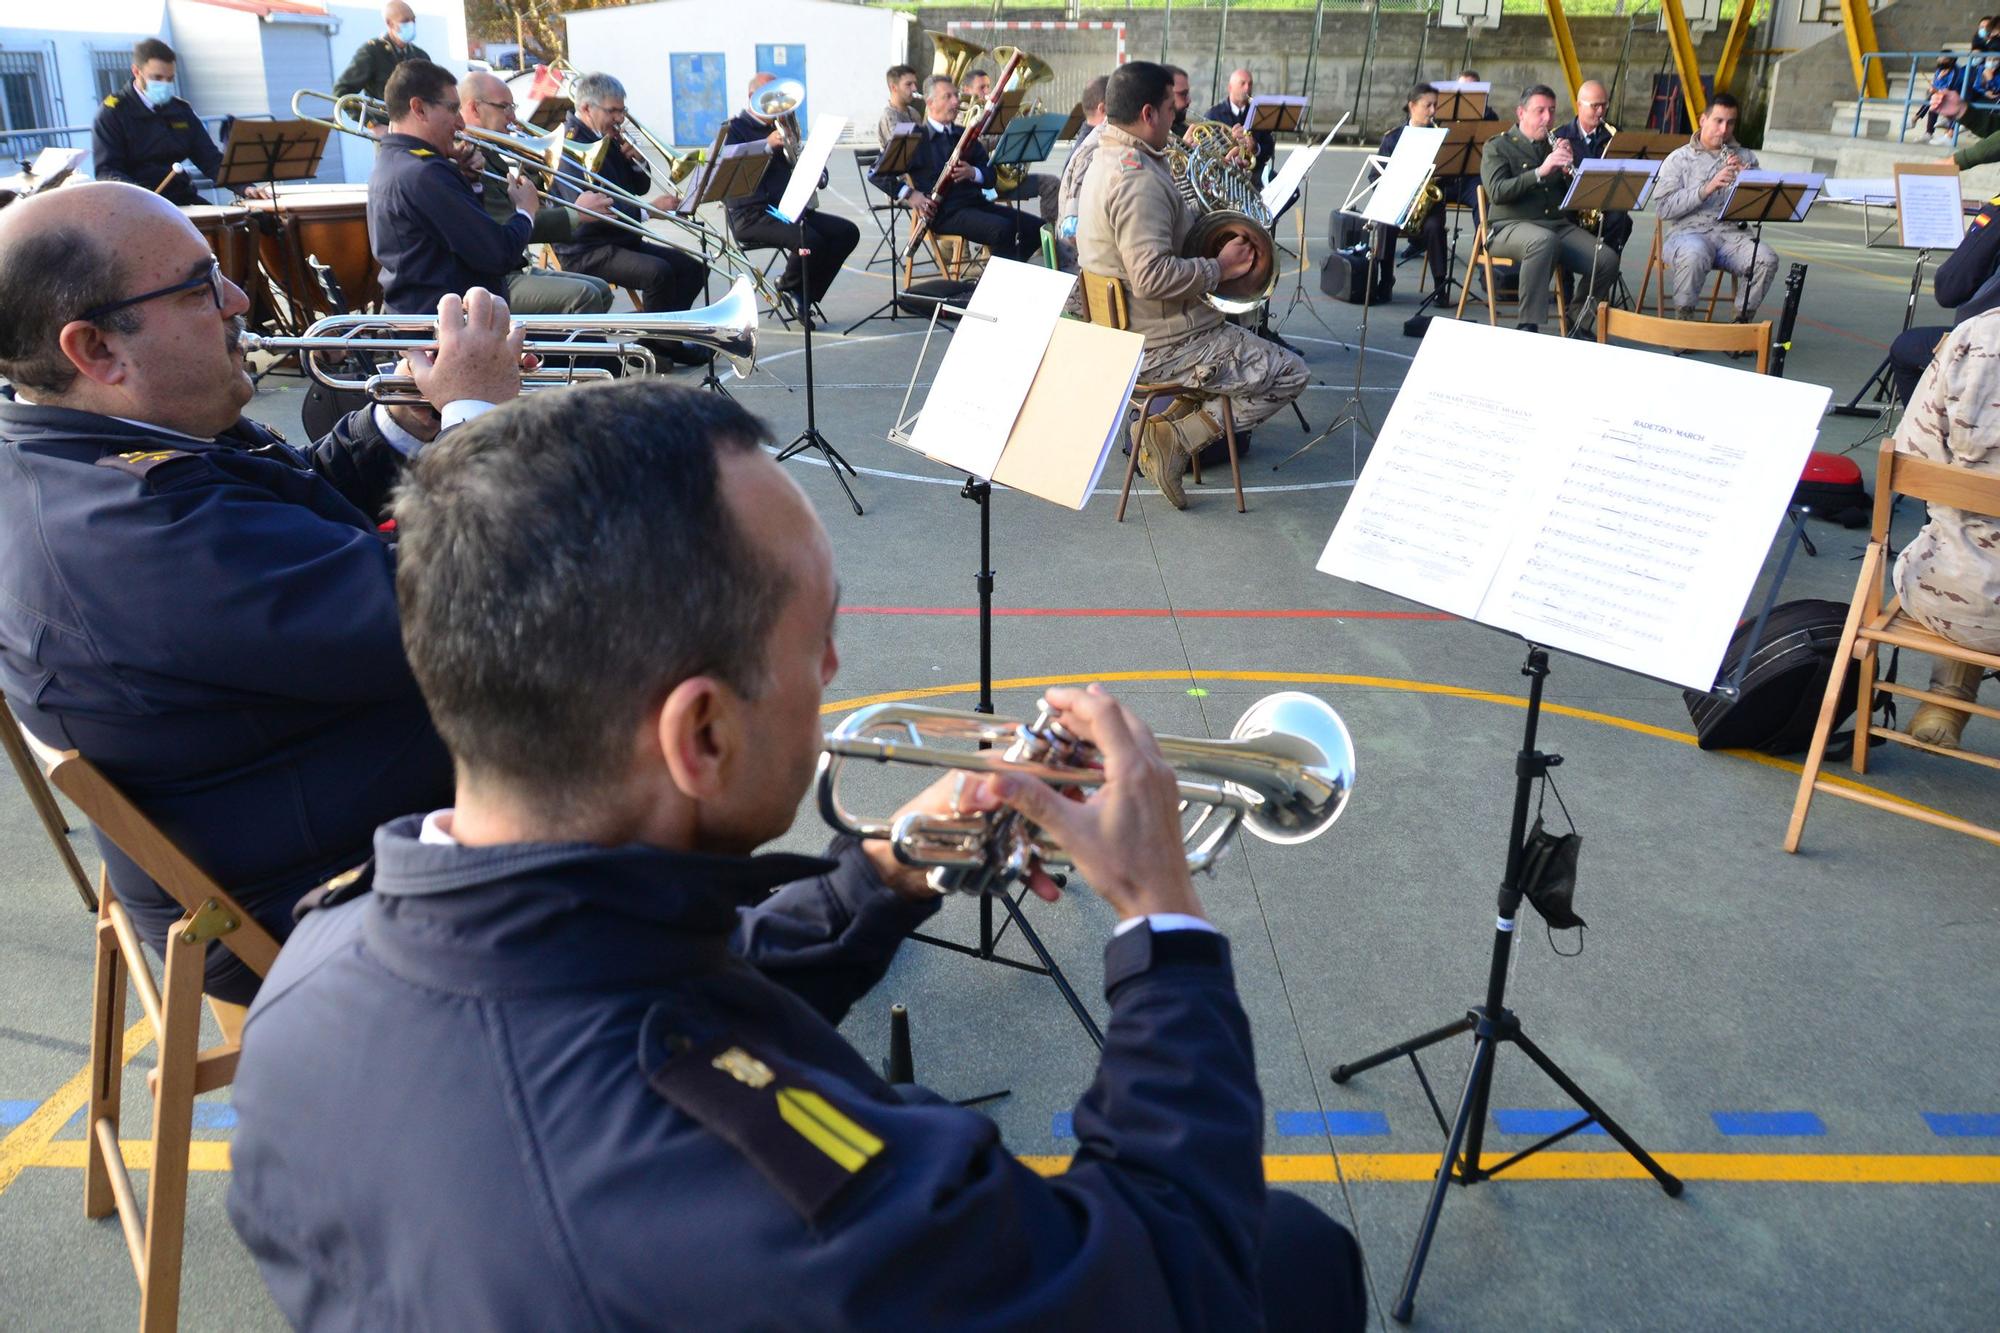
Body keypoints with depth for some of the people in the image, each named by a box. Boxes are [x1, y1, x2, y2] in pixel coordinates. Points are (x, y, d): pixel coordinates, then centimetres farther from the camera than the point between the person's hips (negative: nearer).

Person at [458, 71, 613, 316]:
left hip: (515, 270, 11)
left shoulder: (485, 154, 17)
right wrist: (576, 213, -21)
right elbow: (508, 228, -24)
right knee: (583, 296, -23)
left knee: (600, 290, 8)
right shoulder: (461, 161, -15)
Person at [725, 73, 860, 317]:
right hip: (752, 215, -8)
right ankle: (789, 287, -1)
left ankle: (805, 296, -1)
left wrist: (818, 175, 0)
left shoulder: (780, 125, 20)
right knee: (811, 240, -32)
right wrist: (767, 145, -23)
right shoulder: (735, 128, 0)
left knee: (847, 232, -9)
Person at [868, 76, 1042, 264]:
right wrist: (908, 194, -14)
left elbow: (990, 176, 16)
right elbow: (877, 173, 0)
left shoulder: (964, 135, 20)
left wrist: (973, 173, -7)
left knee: (1035, 227, -11)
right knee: (1002, 229, -32)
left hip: (976, 203, 6)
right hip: (945, 212, -6)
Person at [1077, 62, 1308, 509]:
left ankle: (1176, 416, 16)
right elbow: (1152, 276, -32)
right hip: (1158, 348, -11)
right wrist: (1219, 268, -18)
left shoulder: (1108, 162, 11)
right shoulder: (1139, 178, -23)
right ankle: (1177, 438, -9)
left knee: (1247, 334, 32)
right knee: (1291, 374, -6)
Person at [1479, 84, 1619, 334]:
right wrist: (1540, 172, -22)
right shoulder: (1498, 147, 5)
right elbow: (1497, 192, -13)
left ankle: (1579, 323, 4)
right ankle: (1529, 327, -36)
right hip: (1510, 226, -5)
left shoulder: (1555, 145, 21)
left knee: (1608, 261, -18)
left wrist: (1568, 169, -4)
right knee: (1544, 240, -40)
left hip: (1558, 225, 6)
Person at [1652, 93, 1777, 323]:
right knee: (1694, 254, -39)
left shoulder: (1746, 158, 19)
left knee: (1767, 259, -27)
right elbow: (1662, 207, -7)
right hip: (1688, 232, -3)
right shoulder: (1679, 159, 8)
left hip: (1732, 233, 3)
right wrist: (1706, 189, -17)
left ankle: (1742, 320, -7)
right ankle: (1683, 318, -17)